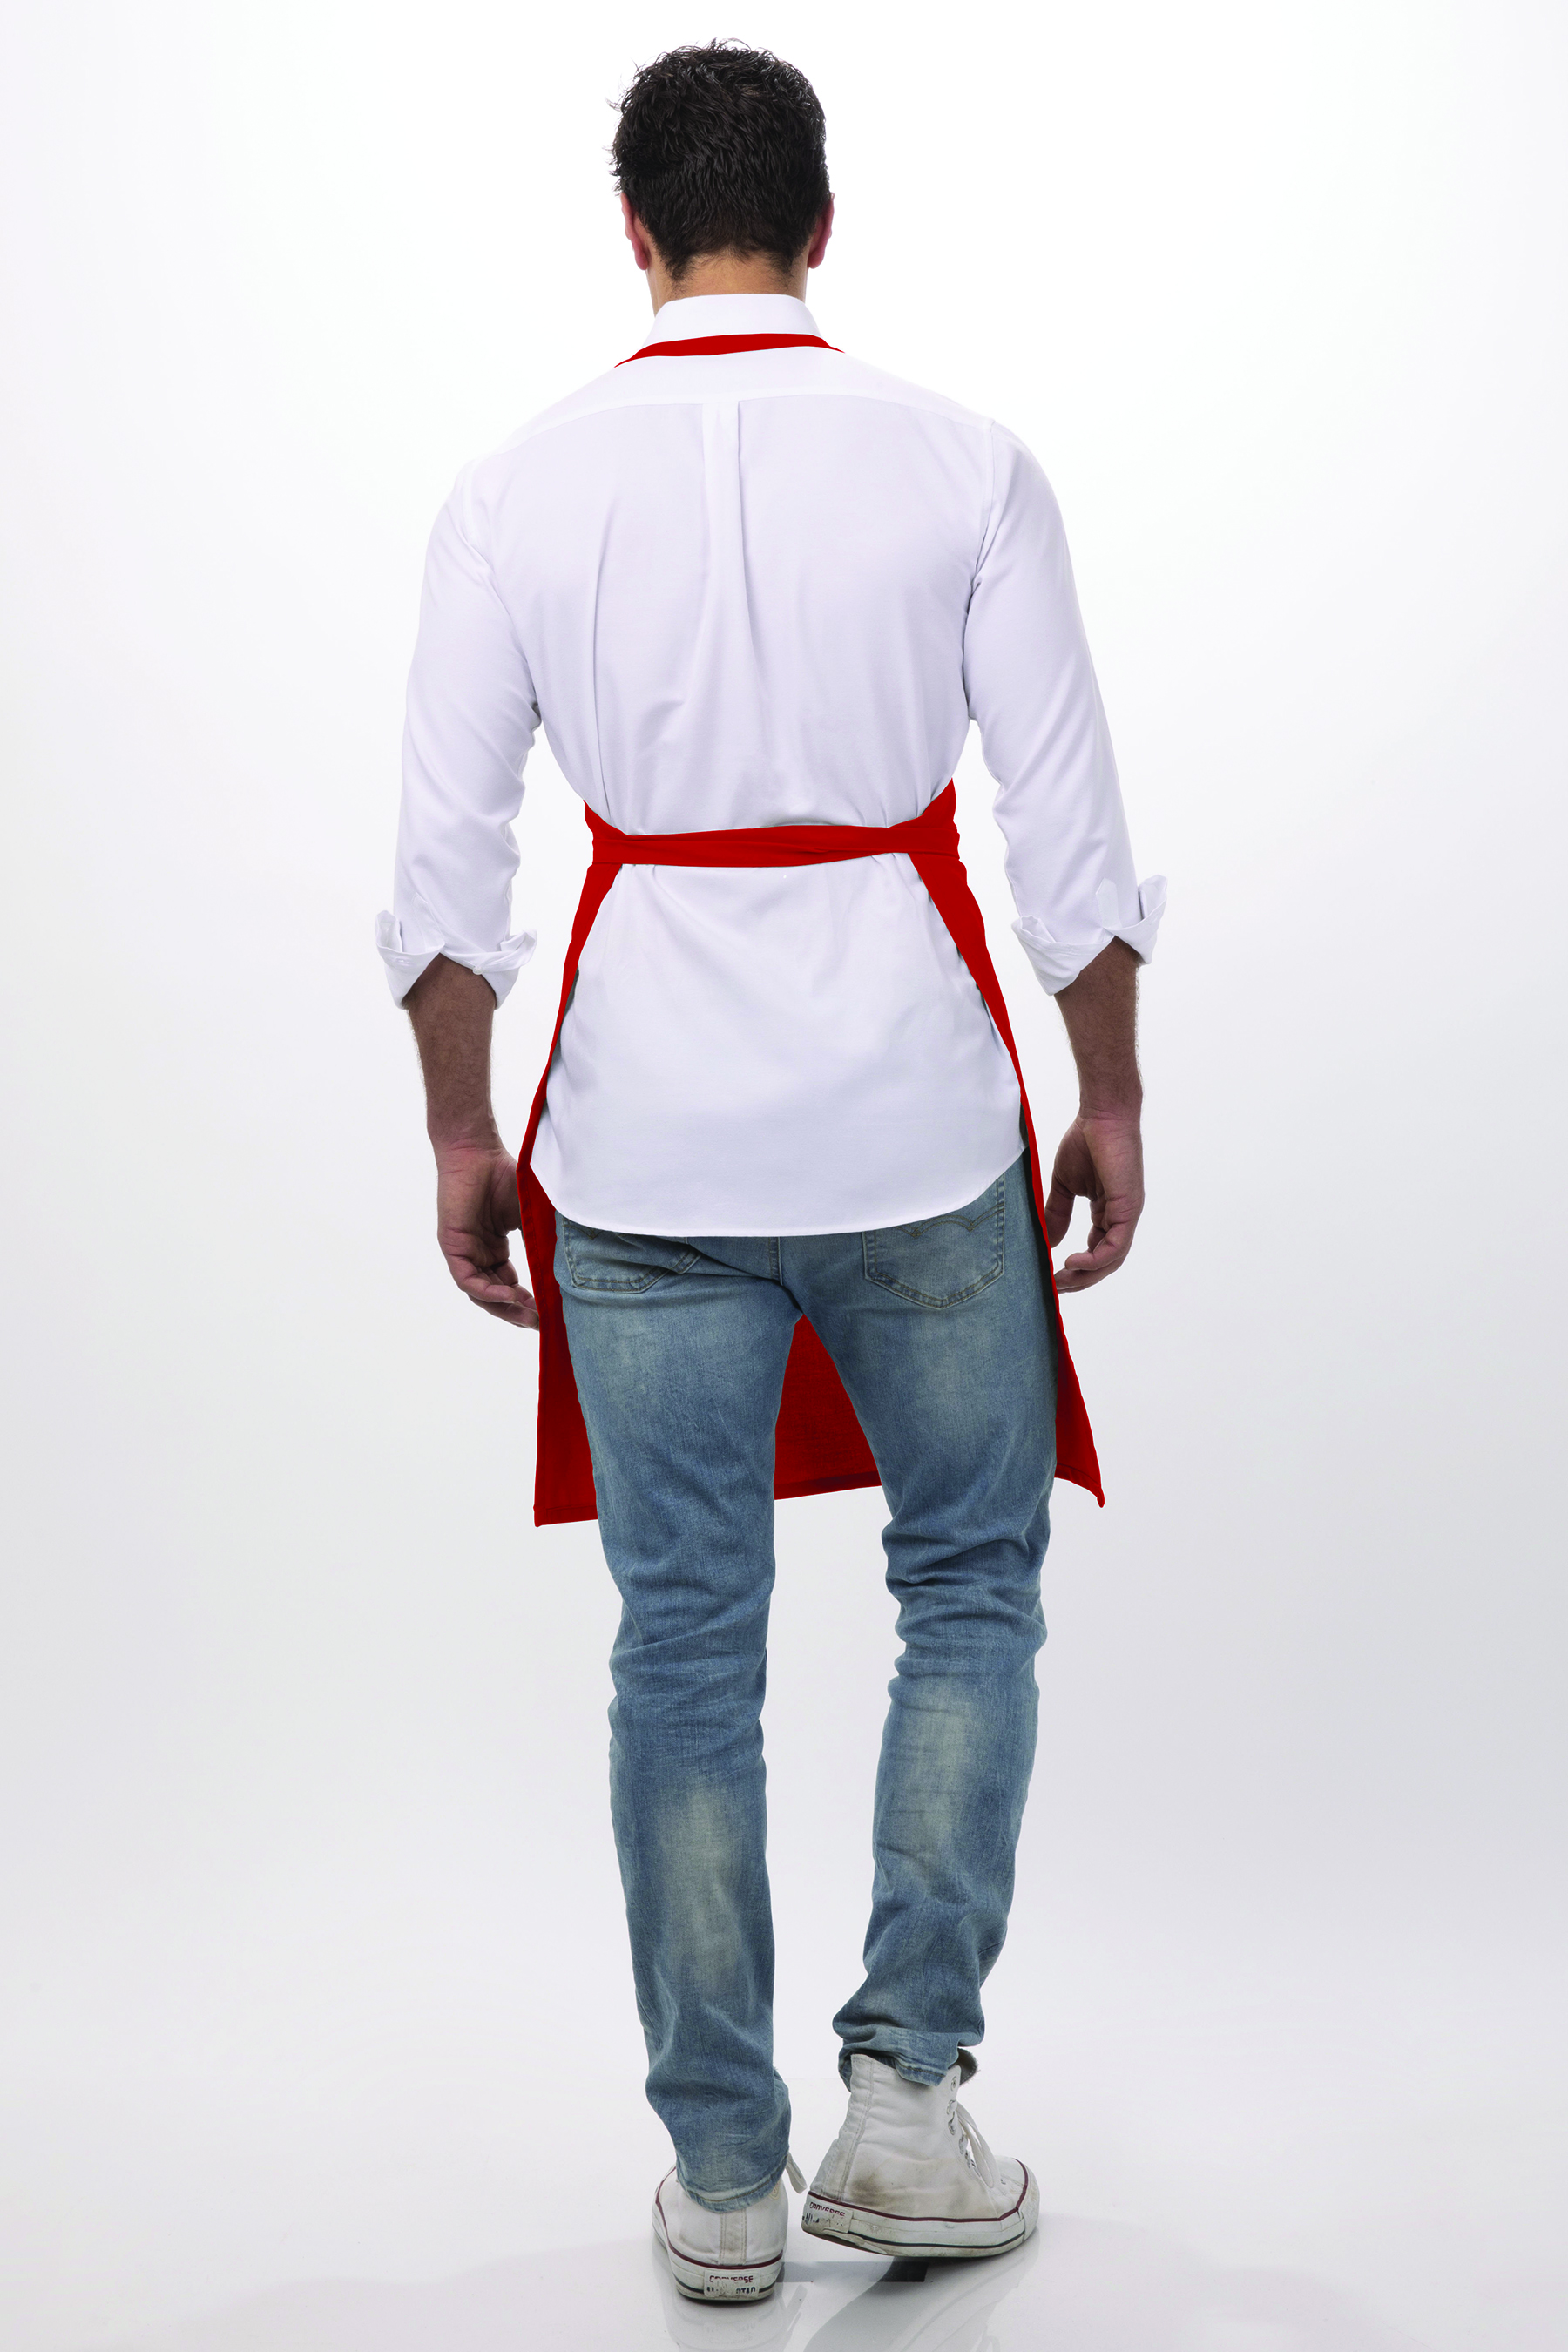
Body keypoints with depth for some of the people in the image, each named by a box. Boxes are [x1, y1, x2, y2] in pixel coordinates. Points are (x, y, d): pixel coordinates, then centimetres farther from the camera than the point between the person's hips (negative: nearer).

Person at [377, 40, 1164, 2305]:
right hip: (912, 1110, -1)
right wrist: (1112, 1100, 8)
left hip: (645, 1127, 1)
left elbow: (447, 863, -1)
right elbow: (1070, 826, -3)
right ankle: (907, 2086, 14)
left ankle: (723, 2171, 21)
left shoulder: (519, 489, -1)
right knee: (971, 1582, 19)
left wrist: (463, 1134, 9)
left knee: (685, 1644, 11)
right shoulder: (965, 464, -3)